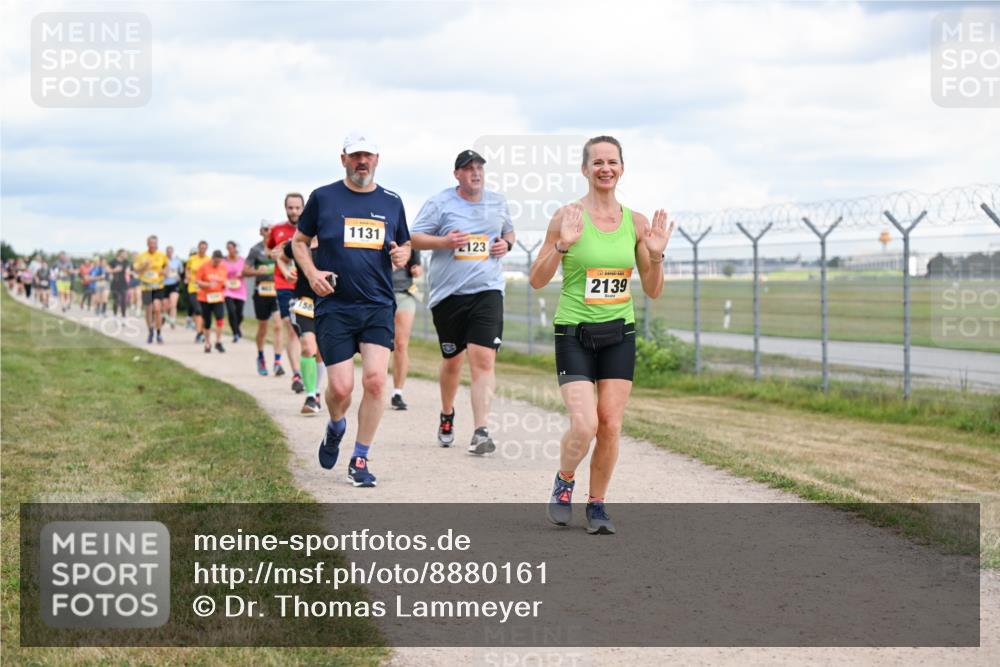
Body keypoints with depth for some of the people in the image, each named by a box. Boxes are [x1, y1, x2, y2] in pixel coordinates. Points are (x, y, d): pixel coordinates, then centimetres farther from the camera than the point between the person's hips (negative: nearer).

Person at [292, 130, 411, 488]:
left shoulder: (391, 202, 10)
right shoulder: (323, 197, 3)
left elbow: (404, 244, 23)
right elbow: (299, 241, 13)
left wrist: (402, 254, -1)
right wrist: (312, 273, -4)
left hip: (378, 307, 2)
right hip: (334, 307, -2)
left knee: (376, 380, -13)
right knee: (341, 387, -7)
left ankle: (359, 460, 2)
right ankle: (335, 428, 31)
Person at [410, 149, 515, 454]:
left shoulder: (497, 202, 11)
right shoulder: (439, 203, 0)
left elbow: (509, 231, 27)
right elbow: (415, 237, 0)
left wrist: (506, 244, 4)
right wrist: (444, 241, -17)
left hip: (487, 290, 1)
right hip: (447, 292, -1)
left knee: (483, 359, -14)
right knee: (452, 359, 12)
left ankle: (480, 432, -18)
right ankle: (447, 415, 39)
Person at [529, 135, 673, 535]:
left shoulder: (636, 223, 4)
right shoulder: (568, 217, -6)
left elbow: (653, 291, 7)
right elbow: (537, 281, -5)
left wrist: (656, 255, -10)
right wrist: (562, 245, -20)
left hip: (619, 335, 3)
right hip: (574, 333, -3)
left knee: (610, 427, -1)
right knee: (584, 426, -15)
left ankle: (597, 504, 17)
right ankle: (564, 482, 15)